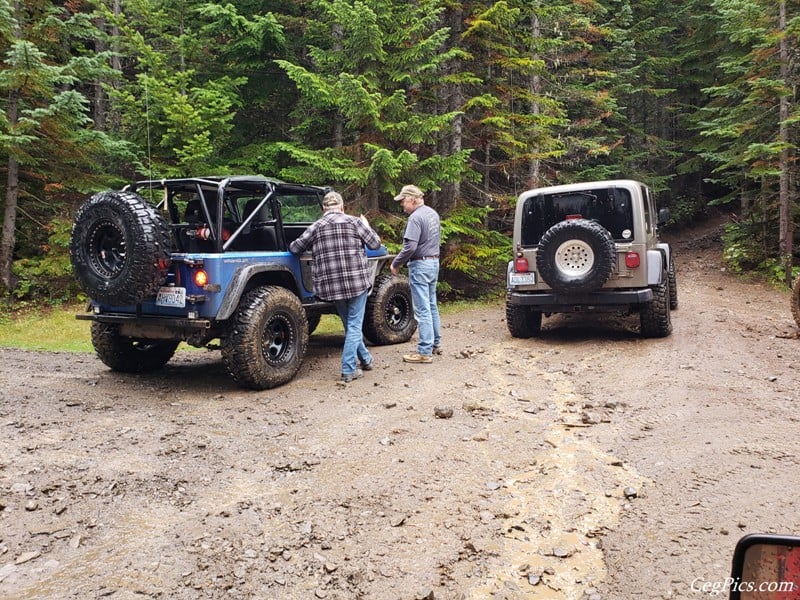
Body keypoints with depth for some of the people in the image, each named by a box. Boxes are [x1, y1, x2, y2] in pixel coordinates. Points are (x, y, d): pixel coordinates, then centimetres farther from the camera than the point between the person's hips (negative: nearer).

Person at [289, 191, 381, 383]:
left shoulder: (316, 227, 3)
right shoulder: (354, 222, -1)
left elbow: (294, 248, 5)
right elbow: (375, 244, 5)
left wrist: (313, 245, 25)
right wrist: (366, 226, 23)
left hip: (331, 285, 3)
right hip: (357, 282, -3)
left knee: (350, 324, 19)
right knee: (354, 325, 4)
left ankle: (365, 359, 32)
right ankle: (349, 370, 0)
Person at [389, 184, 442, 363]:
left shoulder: (415, 217, -18)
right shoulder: (433, 213, 11)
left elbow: (410, 247, -23)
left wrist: (395, 264, -11)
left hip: (420, 265, -9)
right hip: (434, 262, 9)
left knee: (422, 310, -5)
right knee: (432, 306, 18)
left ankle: (425, 352, -1)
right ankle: (436, 343, 27)